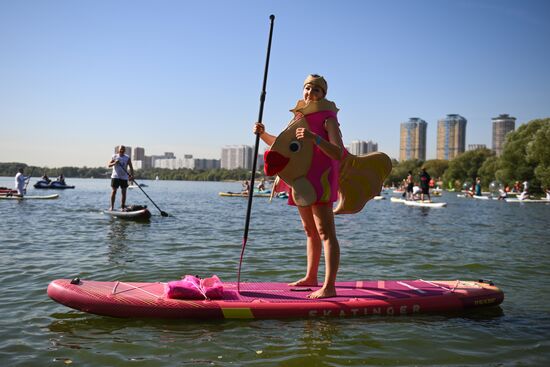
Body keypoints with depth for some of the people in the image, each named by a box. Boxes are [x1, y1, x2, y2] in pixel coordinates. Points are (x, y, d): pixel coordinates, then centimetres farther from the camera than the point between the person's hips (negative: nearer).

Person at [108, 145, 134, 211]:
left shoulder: (127, 158, 5)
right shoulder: (114, 156, 5)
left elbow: (131, 167, 0)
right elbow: (109, 165, 1)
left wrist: (132, 175, -14)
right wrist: (114, 163, -19)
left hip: (124, 177, 1)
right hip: (115, 176, -1)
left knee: (123, 192, 1)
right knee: (114, 191, -2)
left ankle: (122, 207, 7)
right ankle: (112, 207, 3)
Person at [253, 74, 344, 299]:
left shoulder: (328, 119, -9)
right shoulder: (298, 118, 14)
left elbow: (338, 153, -23)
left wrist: (314, 138, -36)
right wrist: (263, 134, 3)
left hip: (320, 180, -8)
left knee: (325, 232, -12)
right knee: (310, 231, 17)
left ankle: (329, 287, -13)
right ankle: (310, 277, 29)